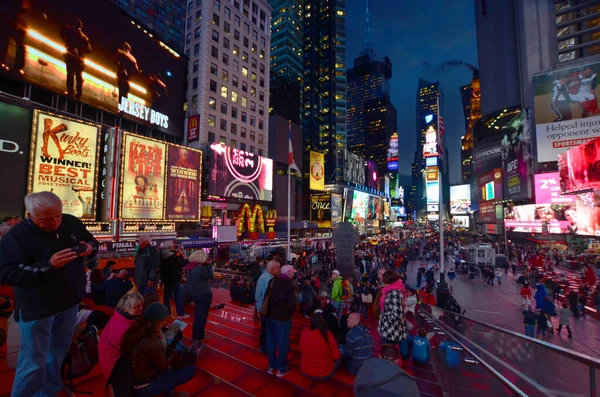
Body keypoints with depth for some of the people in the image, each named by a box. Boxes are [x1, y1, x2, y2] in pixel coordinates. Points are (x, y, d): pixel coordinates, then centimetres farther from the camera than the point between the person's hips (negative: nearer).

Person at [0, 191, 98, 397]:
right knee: (33, 363, 6)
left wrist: (89, 249, -15)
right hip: (36, 307, -5)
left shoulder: (72, 223, -4)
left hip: (70, 301, 5)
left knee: (59, 352, 23)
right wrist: (48, 265, -34)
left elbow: (93, 242, 8)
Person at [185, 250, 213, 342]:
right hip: (204, 294, -7)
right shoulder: (201, 268, -24)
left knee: (198, 312, 21)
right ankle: (200, 336, 19)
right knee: (203, 314, 8)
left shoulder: (189, 267, -1)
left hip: (194, 293, 7)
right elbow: (210, 276, -13)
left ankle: (195, 334, 31)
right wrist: (209, 265, -7)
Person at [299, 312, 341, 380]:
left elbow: (300, 350, 3)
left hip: (305, 372, 3)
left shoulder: (304, 333, -14)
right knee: (339, 355, 16)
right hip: (324, 375, -3)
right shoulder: (328, 336, -24)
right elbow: (336, 356, -12)